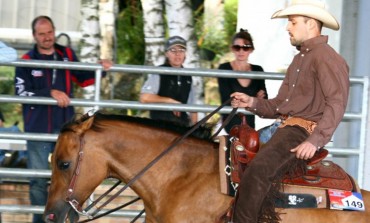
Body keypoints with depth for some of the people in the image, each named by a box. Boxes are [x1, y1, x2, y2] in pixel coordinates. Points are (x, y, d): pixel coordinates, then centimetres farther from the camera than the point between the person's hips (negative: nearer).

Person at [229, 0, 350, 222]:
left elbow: (336, 103, -19)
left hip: (305, 130, -11)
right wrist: (252, 103, 6)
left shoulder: (326, 57, -9)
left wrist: (315, 141, -28)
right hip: (285, 126, 11)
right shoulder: (300, 58, 23)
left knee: (258, 169, -28)